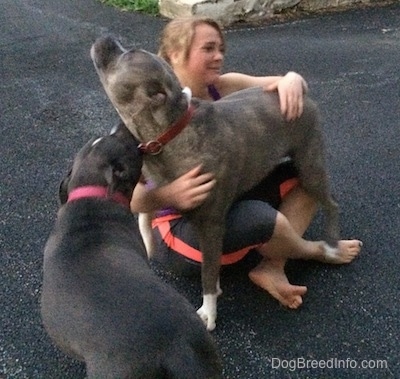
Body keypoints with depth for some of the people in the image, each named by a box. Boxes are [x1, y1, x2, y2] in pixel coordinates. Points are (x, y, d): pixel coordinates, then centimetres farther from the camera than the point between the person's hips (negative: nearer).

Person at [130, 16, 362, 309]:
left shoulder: (223, 87, -3)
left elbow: (285, 87, 0)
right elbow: (132, 196, -29)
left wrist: (293, 80, -24)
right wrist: (170, 195, -50)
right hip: (181, 226, -8)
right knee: (263, 217, -35)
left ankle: (272, 268, -12)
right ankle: (315, 251, 1)